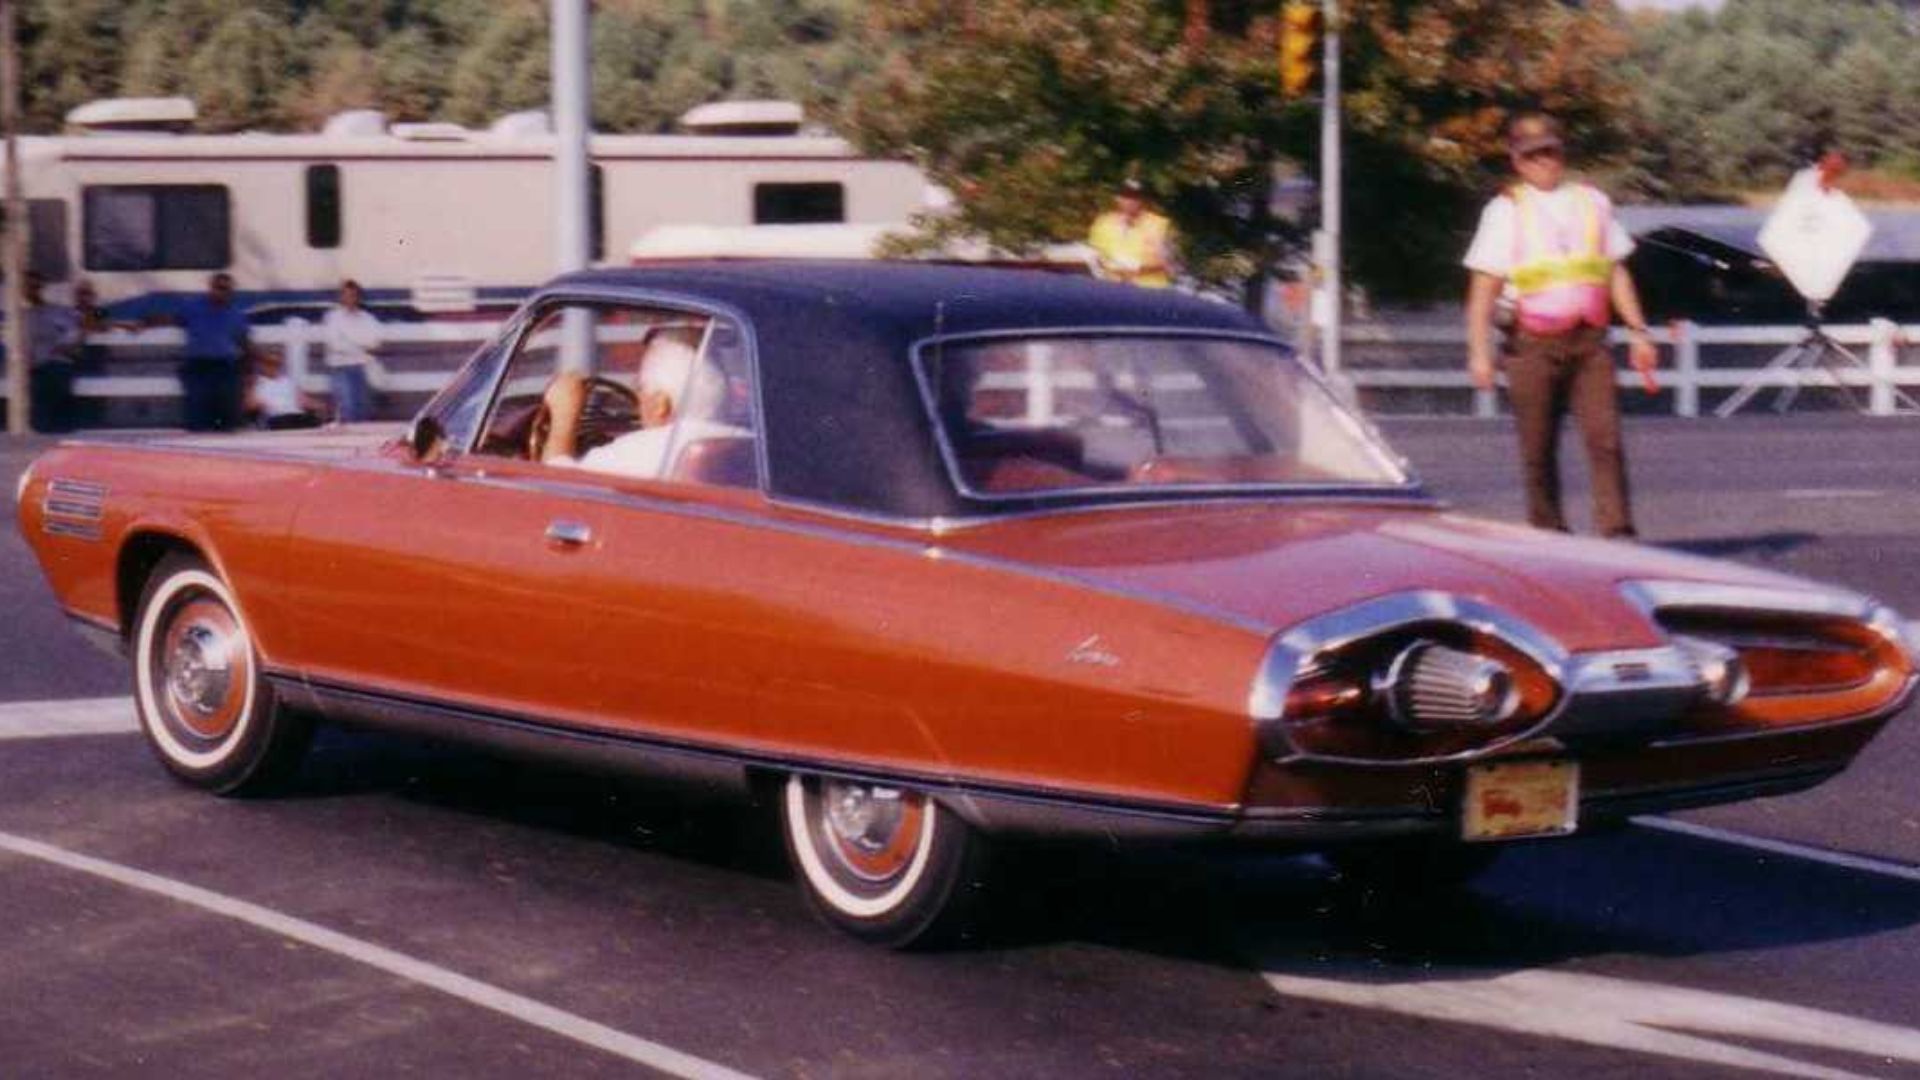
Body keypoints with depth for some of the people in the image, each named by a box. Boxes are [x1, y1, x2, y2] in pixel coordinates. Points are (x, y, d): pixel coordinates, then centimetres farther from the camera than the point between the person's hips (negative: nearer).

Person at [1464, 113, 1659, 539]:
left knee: (1605, 437, -12)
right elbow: (1484, 287, 0)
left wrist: (1638, 332, 11)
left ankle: (1616, 532, -15)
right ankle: (1549, 534, 15)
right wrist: (1479, 352, -8)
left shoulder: (1591, 201, 13)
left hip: (1588, 340, 2)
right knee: (1539, 450, 3)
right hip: (1533, 344, -2)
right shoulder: (1507, 210, 4)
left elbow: (1616, 272, 17)